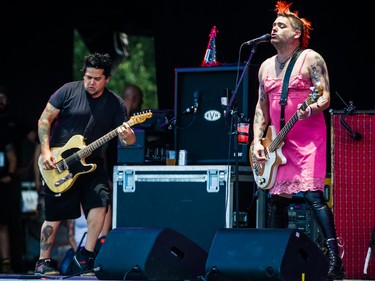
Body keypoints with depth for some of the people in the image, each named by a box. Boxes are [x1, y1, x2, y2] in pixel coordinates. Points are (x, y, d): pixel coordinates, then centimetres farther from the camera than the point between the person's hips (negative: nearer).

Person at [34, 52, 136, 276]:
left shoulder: (115, 104, 0)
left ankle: (86, 256, -2)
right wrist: (46, 151, -12)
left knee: (100, 202, -18)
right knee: (54, 216, 1)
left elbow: (127, 139, -4)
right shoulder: (69, 91, -6)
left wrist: (128, 137, -29)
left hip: (90, 163, 2)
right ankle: (43, 262, 18)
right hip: (58, 164, -2)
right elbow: (45, 119, -3)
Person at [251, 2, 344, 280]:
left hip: (309, 138, -7)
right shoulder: (266, 67, 15)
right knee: (277, 199, 6)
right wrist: (258, 140, 6)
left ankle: (335, 258, -20)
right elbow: (262, 106, 17)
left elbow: (325, 98, -9)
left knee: (312, 193, -18)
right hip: (279, 143, 7)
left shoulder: (310, 59, -3)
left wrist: (310, 109, -30)